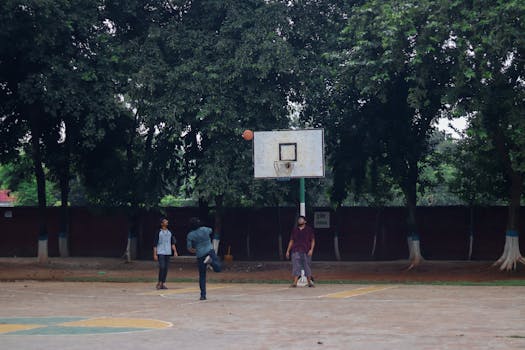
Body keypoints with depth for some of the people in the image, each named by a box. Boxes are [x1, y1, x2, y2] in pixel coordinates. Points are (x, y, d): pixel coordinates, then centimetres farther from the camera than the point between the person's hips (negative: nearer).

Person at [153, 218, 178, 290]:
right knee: (162, 267, -14)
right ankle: (159, 282, -2)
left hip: (168, 253, 4)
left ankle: (163, 283, 8)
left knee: (166, 268, 3)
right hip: (160, 252, -4)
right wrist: (155, 254, -7)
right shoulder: (159, 232, -2)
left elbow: (173, 243, 13)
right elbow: (155, 244, -2)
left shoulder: (170, 232, 11)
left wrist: (175, 251, 1)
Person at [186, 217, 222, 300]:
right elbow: (210, 230, 27)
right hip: (210, 251, -1)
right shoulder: (204, 229, 2)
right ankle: (210, 260, -33)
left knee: (202, 276, 10)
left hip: (200, 256, 1)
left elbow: (189, 248, -1)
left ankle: (203, 295, 7)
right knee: (218, 268, -6)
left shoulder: (190, 235, -1)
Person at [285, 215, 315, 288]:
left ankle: (309, 282, 14)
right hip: (296, 251, 2)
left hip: (306, 251, -2)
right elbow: (291, 241, 16)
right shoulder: (294, 230, 12)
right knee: (296, 267, -6)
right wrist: (288, 251, 11)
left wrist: (311, 249, -11)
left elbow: (313, 241, 3)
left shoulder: (309, 229, 5)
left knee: (307, 266, 2)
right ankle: (294, 283, -9)